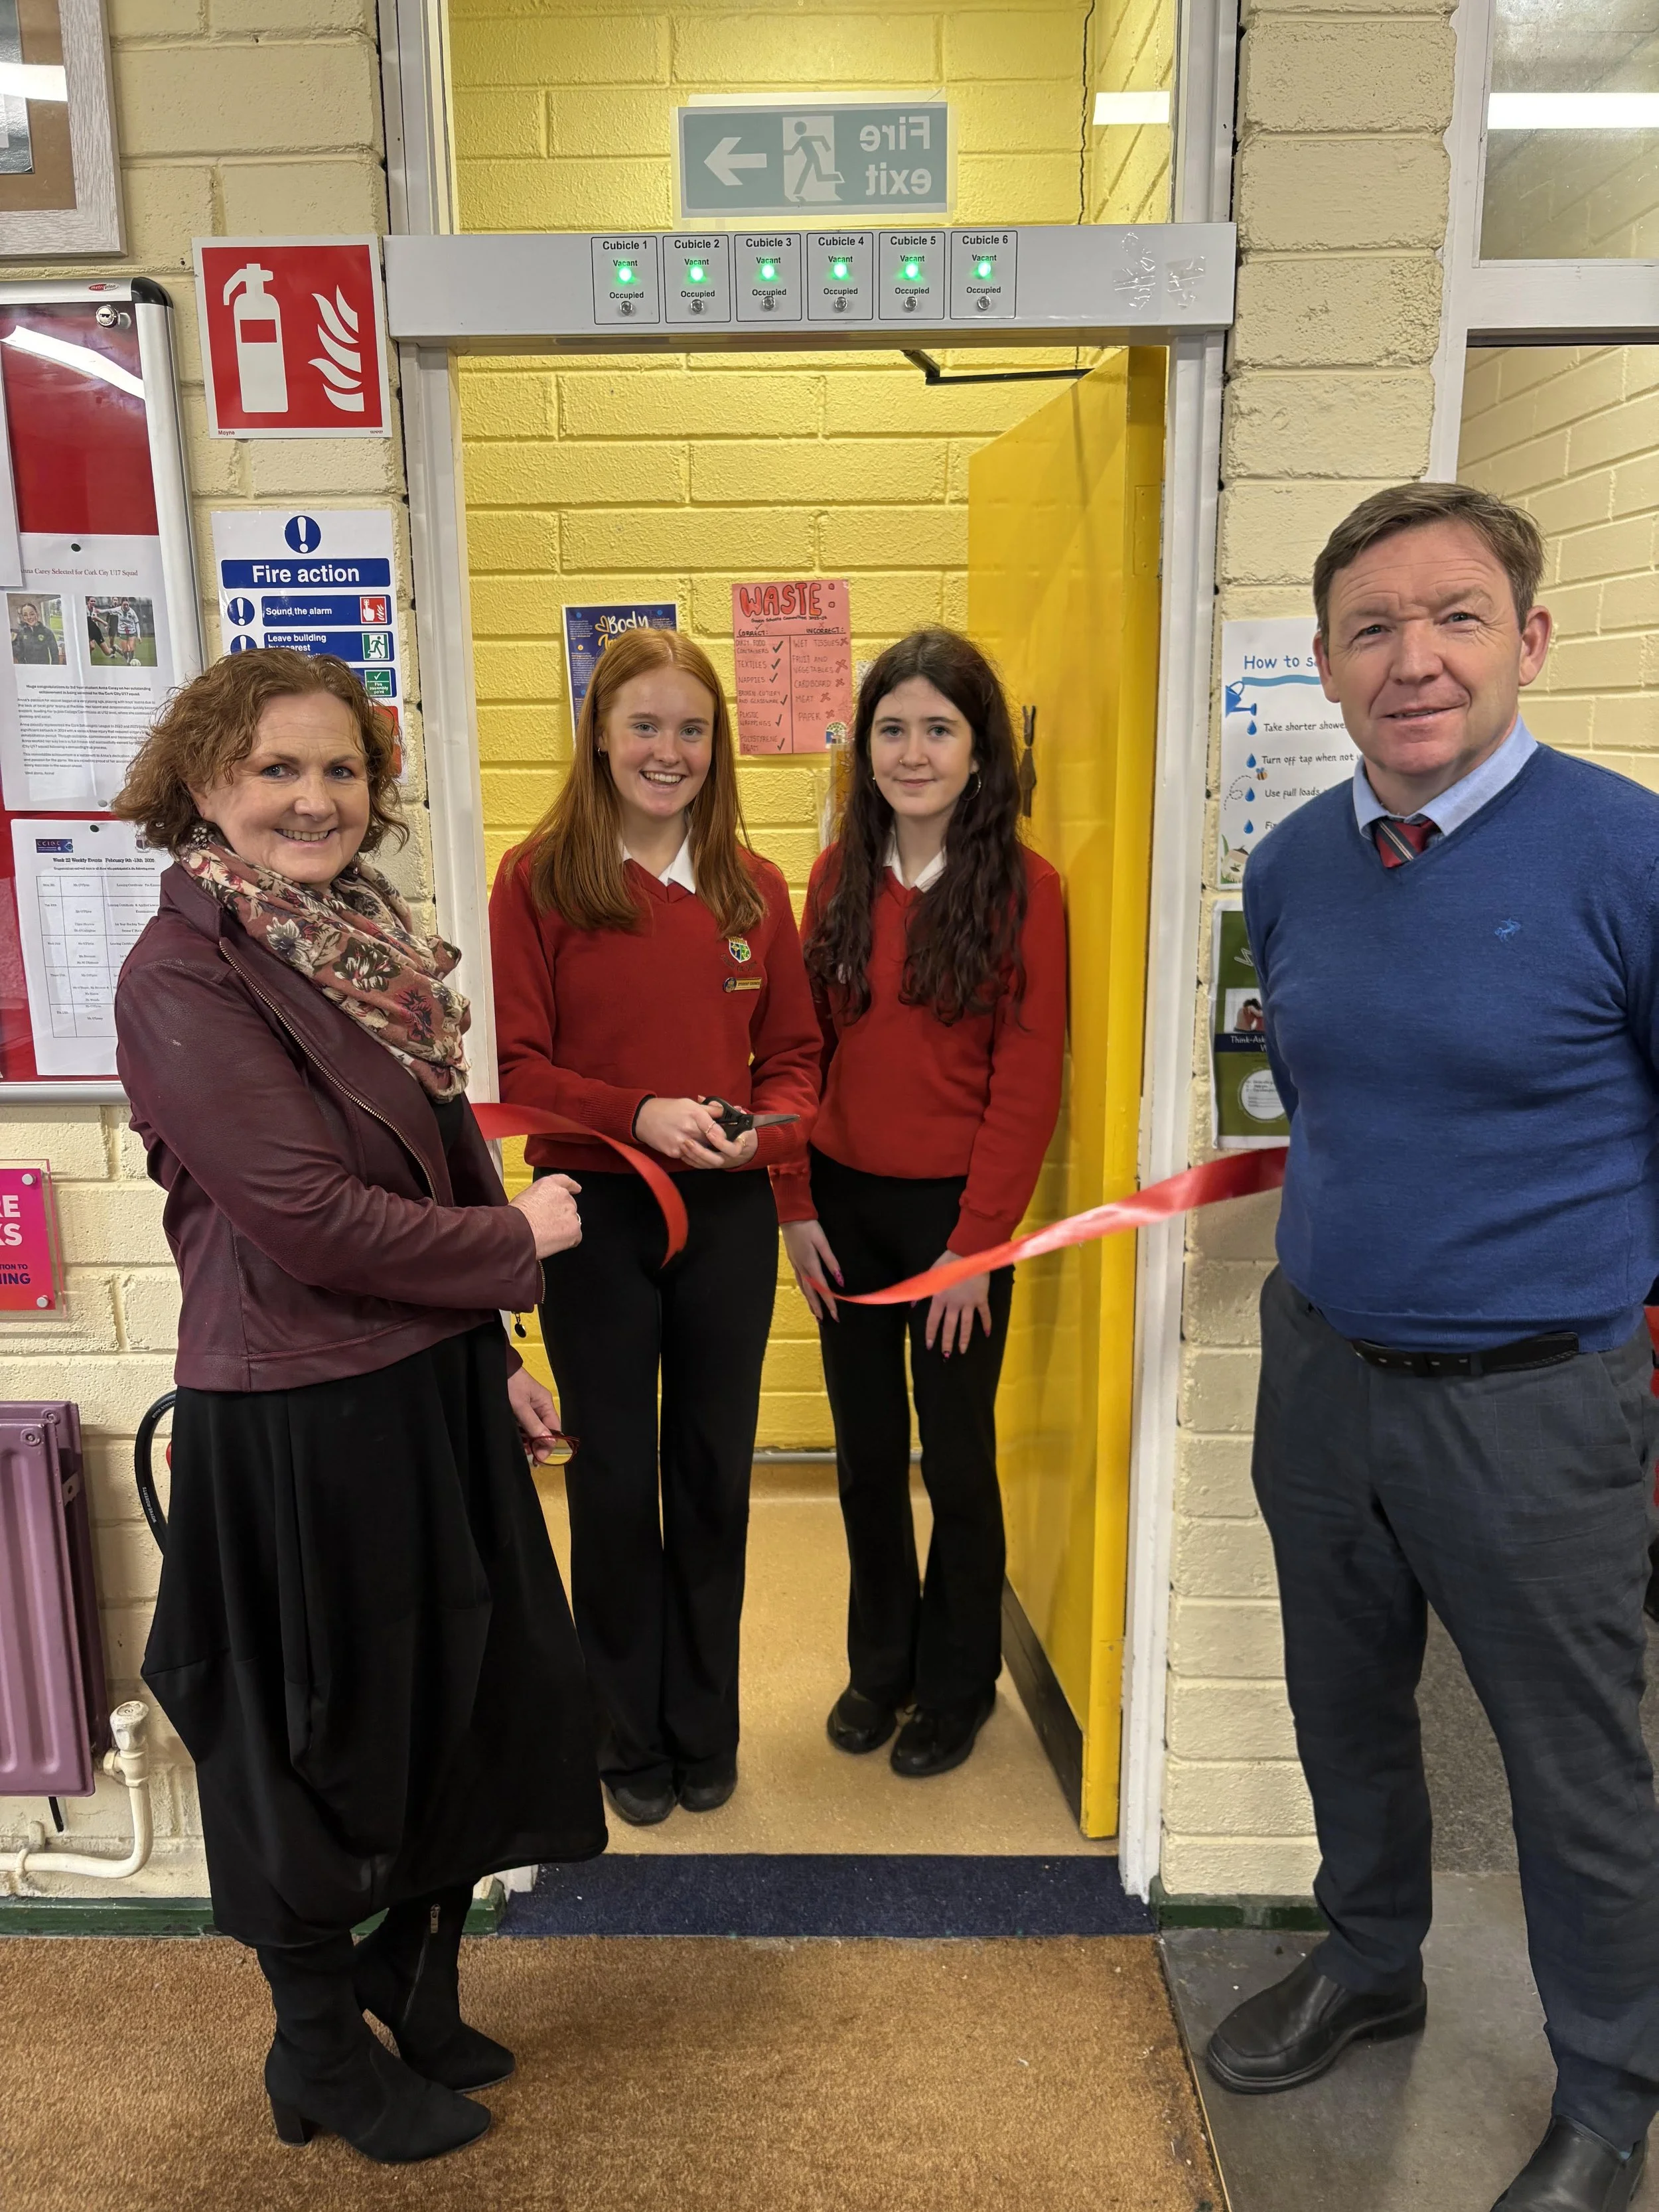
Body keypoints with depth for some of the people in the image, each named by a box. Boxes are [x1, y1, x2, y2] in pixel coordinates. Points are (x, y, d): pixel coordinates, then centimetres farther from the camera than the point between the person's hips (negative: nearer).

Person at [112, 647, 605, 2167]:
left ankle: (412, 1982, 48)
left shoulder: (373, 944, 6)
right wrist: (517, 1239, -10)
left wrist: (492, 1354, 10)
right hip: (296, 1422, -7)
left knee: (464, 1701, 20)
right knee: (317, 1738, 13)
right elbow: (309, 1216, -22)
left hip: (434, 1386, 7)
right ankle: (322, 2054, 40)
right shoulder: (183, 978, -17)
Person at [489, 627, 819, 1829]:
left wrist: (765, 1130, -13)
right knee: (614, 1479, 10)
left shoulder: (752, 886, 4)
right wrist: (637, 1114, -22)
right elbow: (518, 1064, -8)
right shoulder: (539, 879, -5)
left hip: (728, 1214, 3)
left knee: (713, 1472, 14)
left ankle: (706, 1728, 35)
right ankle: (631, 1737, 33)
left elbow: (795, 1052, 7)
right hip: (594, 1212, -2)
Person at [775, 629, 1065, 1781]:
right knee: (866, 1455, 16)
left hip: (956, 1209, -4)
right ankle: (880, 1662, 37)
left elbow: (1028, 1087, -10)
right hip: (845, 1201, 4)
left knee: (958, 1458, 11)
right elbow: (806, 1049, 5)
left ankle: (959, 1684, 33)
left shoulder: (1023, 888, -9)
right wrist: (796, 1206, 0)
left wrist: (975, 1244, -12)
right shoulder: (839, 875, 3)